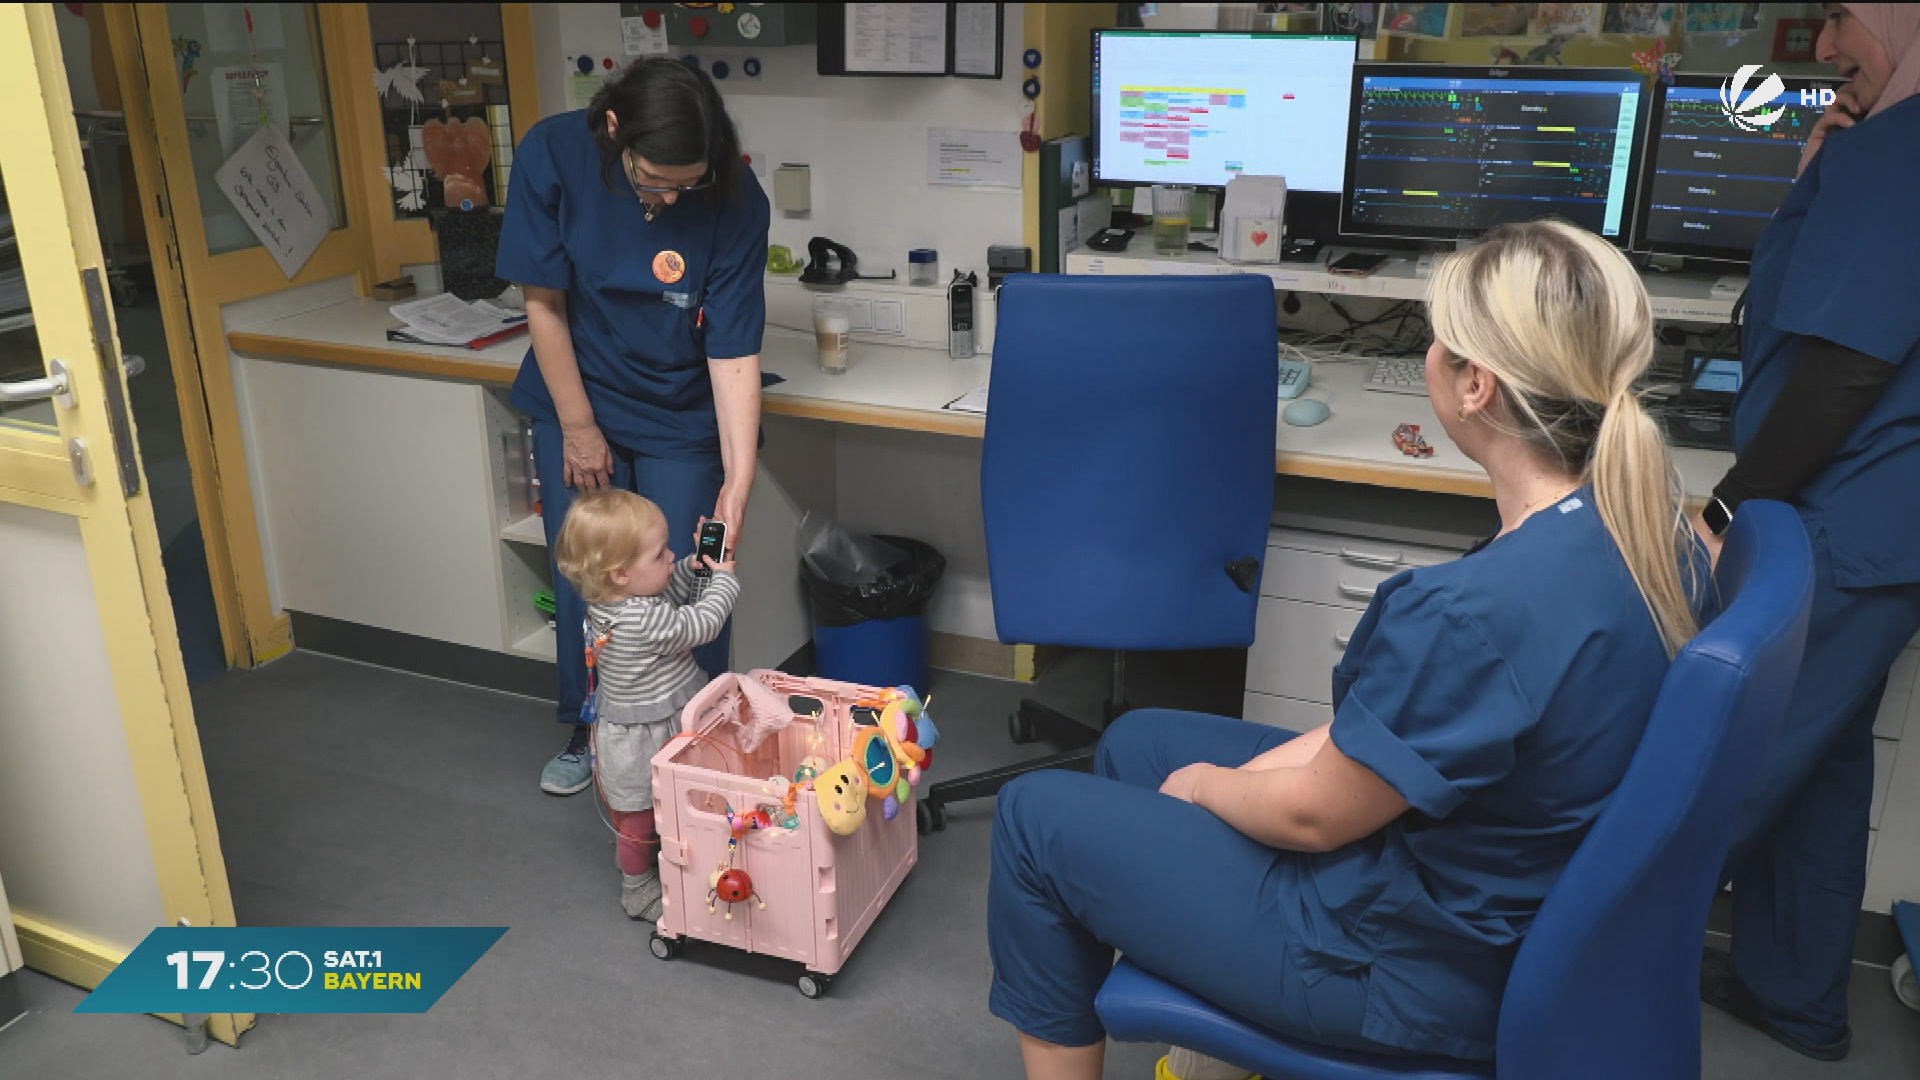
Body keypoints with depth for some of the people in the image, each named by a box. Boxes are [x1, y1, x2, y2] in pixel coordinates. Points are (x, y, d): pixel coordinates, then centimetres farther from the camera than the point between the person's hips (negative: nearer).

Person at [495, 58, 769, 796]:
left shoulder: (736, 202, -23)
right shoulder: (553, 154, -20)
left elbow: (734, 354, -22)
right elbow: (545, 303, -11)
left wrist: (738, 484, -27)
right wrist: (578, 426, -7)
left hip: (682, 420, -1)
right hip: (578, 403, 1)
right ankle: (589, 732, 31)